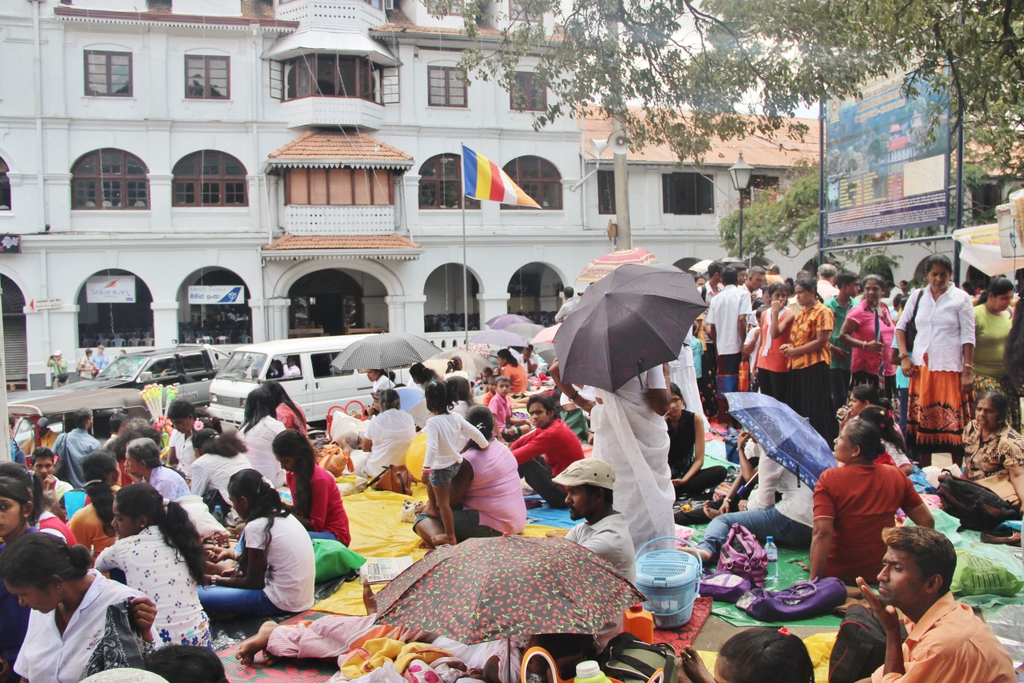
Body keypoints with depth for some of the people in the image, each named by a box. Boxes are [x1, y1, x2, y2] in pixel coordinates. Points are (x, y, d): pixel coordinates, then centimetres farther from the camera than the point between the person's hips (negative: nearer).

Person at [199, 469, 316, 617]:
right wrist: (231, 553, 19)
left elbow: (255, 582, -9)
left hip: (282, 603, -9)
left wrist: (215, 580, 3)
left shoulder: (256, 527, -17)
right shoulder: (282, 514, 6)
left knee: (200, 595, -13)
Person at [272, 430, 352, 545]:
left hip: (334, 534, -8)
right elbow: (300, 509, 9)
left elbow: (316, 524, -17)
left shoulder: (319, 479, -20)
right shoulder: (291, 475, 3)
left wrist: (286, 510, -23)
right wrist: (283, 506, -11)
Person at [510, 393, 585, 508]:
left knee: (524, 461, -13)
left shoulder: (552, 433, -24)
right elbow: (522, 442, 5)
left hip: (566, 494, -10)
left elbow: (518, 456, -23)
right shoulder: (556, 424, 4)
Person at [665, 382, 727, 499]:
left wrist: (684, 480, -25)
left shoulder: (695, 419, -6)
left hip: (688, 472, 3)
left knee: (720, 471, -27)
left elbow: (699, 459, -9)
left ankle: (670, 491, -24)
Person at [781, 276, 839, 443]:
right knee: (798, 408, 11)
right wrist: (788, 346, 4)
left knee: (815, 410, -5)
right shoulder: (801, 313, 18)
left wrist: (795, 351, -14)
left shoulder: (822, 312, -8)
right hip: (797, 367, 8)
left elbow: (821, 342, -15)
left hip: (815, 367, -8)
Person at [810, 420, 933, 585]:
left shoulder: (829, 479, -14)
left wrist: (813, 582, -21)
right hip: (882, 574, 4)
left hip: (837, 573, -4)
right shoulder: (897, 477, 0)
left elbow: (822, 533, -21)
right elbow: (927, 522, 4)